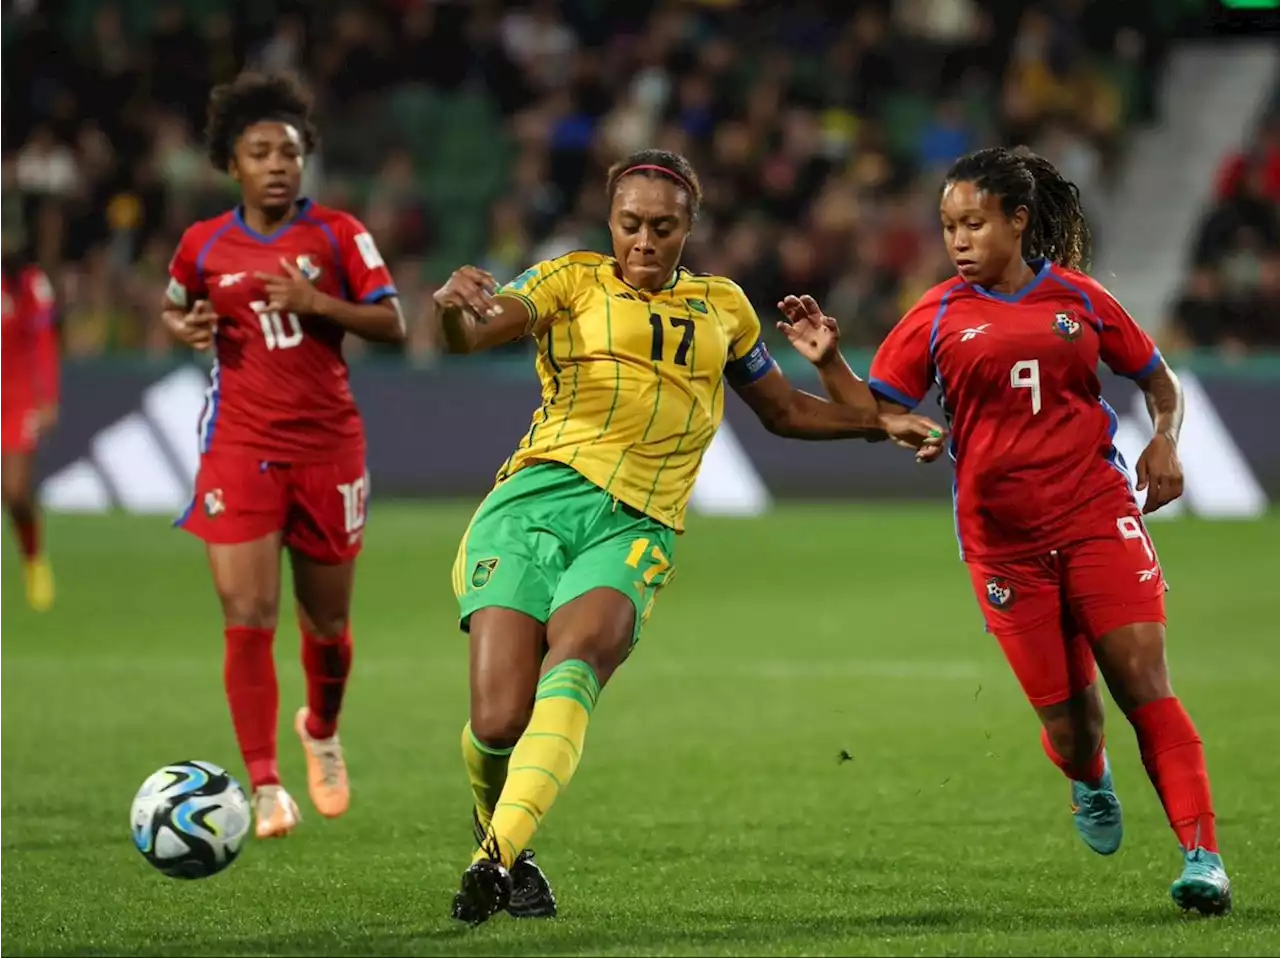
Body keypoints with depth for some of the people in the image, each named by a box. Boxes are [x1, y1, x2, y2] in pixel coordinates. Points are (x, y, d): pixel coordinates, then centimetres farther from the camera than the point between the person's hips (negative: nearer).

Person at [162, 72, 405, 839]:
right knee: (248, 618, -12)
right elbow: (174, 311, 21)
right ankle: (266, 787, -6)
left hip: (328, 445, 0)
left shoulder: (337, 234, -1)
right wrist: (187, 329, -2)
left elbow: (392, 323, -5)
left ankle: (322, 731, 41)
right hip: (241, 449, 0)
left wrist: (315, 302, -18)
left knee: (328, 622, 10)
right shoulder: (204, 245, 3)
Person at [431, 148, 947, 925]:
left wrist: (879, 421, 24)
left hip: (633, 530, 1)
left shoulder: (723, 307, 21)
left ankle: (498, 855, -44)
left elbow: (785, 411, 36)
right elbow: (471, 334, -6)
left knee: (575, 659, -31)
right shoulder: (572, 281, 11)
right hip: (533, 503, -1)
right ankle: (502, 843, 18)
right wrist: (456, 306, -30)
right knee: (499, 722, -14)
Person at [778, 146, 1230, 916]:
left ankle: (1202, 853, -14)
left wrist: (1165, 441, -2)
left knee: (1144, 684, -12)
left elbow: (1157, 377, 16)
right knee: (1065, 715, 0)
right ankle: (1091, 782, 37)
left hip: (1098, 518, 0)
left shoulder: (1079, 298, 4)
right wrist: (828, 362, -17)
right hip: (1004, 541, 0)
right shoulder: (937, 319, 3)